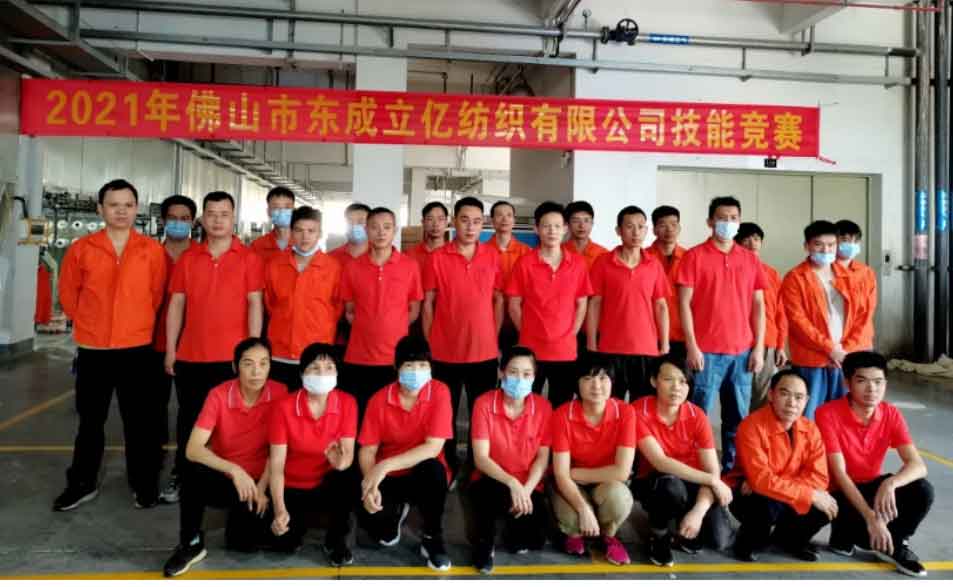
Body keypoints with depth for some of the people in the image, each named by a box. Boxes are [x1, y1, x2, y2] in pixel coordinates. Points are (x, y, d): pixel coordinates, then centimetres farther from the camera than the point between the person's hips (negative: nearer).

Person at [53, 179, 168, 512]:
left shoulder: (153, 251, -3)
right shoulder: (81, 249, -1)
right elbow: (68, 294, 9)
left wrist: (135, 325, 10)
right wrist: (90, 324, 12)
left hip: (137, 349, -1)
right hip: (92, 349, 1)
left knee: (140, 420, 7)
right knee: (90, 420, 14)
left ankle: (144, 484, 21)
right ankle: (83, 484, 29)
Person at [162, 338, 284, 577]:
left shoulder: (280, 394, -13)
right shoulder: (219, 395, -15)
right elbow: (192, 449, -22)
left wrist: (261, 488, -14)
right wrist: (234, 470, -35)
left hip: (258, 480, 0)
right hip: (224, 477, 0)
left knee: (248, 542, -20)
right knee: (193, 471, -33)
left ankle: (240, 514, 17)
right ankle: (190, 544, -10)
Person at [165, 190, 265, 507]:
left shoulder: (249, 258, -1)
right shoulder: (187, 258, 8)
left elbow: (255, 305, -4)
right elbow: (176, 305, 9)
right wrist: (170, 350, 5)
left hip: (232, 356, -3)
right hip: (190, 356, 3)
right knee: (188, 419, 13)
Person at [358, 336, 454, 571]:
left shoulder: (439, 392, -17)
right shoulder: (379, 400, -10)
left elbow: (433, 448, -24)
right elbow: (367, 450, -6)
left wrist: (385, 466, -31)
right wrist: (371, 484, -25)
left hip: (423, 475, -2)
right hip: (389, 479, 2)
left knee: (433, 468, -36)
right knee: (376, 525, -24)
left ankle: (432, 539, -9)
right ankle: (398, 509, 17)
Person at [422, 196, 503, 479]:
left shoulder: (493, 256, 3)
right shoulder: (437, 258, -3)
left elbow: (498, 300, 8)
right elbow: (428, 304, 0)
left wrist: (495, 340, 4)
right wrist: (429, 345, -1)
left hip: (484, 352, 2)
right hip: (446, 352, -1)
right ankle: (447, 468, 26)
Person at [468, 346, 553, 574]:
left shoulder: (543, 406, -7)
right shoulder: (484, 403, -13)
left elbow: (543, 457, -4)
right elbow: (481, 458, -16)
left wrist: (526, 489, -20)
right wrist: (512, 483, -29)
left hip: (529, 486, 2)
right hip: (492, 482, -2)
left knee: (534, 539, -20)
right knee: (492, 491, -37)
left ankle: (513, 530, 18)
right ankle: (484, 541, -5)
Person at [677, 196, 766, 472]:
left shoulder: (750, 259, 11)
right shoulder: (694, 256, -1)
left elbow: (758, 305, 11)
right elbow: (684, 304, -5)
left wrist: (759, 347, 3)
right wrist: (692, 346, -11)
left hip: (742, 351, 4)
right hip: (706, 351, -4)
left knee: (738, 418, 10)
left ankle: (733, 469, 22)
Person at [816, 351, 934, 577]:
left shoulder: (891, 414, -8)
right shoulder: (828, 414, -23)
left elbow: (918, 465, -17)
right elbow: (839, 474, -25)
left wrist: (890, 483, -39)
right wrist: (870, 516, -32)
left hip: (871, 487, 5)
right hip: (839, 492, -5)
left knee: (922, 491, -20)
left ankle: (892, 543, 3)